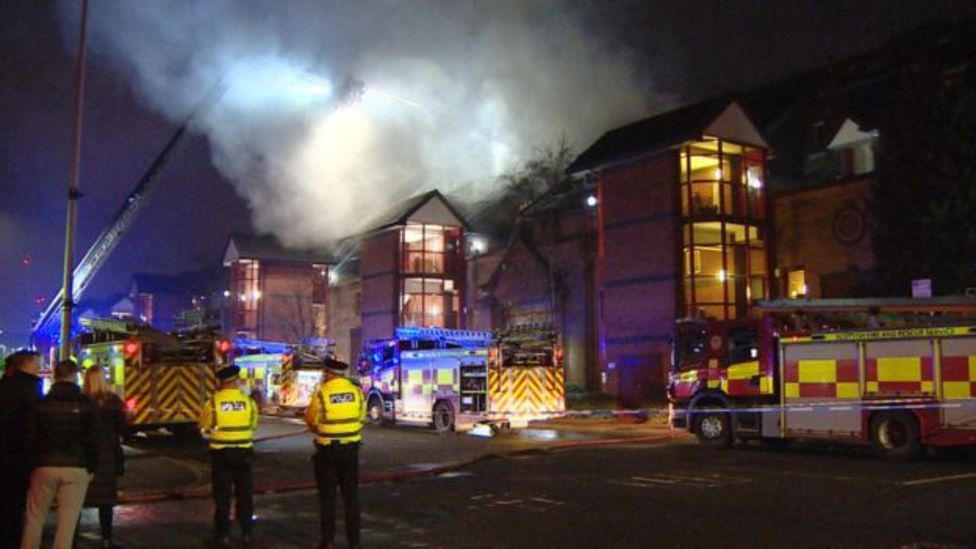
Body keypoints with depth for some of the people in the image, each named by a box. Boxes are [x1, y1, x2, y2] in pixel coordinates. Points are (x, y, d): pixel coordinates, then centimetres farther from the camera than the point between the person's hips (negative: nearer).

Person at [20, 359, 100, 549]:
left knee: (35, 518, 13)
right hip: (76, 468, -1)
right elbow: (93, 440, -3)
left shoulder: (41, 403, 2)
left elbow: (30, 438, 4)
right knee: (67, 520, 2)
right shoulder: (87, 404, -3)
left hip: (44, 466, 2)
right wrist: (91, 467, 6)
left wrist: (32, 463, 13)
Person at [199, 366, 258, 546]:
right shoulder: (248, 401, -8)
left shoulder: (213, 403, -13)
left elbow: (204, 428, 0)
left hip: (221, 452, -1)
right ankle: (246, 532, 18)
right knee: (244, 492, 13)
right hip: (243, 452, 2)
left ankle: (223, 534, 12)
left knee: (222, 493, 9)